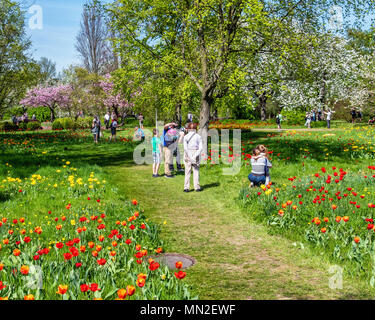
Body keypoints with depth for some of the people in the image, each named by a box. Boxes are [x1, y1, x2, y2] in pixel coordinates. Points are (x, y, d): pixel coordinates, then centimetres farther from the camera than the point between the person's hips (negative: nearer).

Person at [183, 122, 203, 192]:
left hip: (188, 155, -1)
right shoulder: (198, 136, 1)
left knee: (187, 172, 3)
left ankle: (186, 188, 1)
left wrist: (190, 157, -12)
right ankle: (197, 187, 7)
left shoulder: (186, 137, -3)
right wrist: (195, 156, -11)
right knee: (196, 171, 7)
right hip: (196, 154, 1)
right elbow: (201, 148, -7)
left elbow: (185, 148, -11)